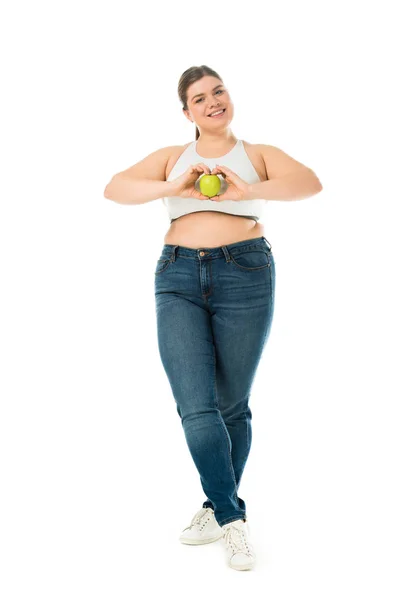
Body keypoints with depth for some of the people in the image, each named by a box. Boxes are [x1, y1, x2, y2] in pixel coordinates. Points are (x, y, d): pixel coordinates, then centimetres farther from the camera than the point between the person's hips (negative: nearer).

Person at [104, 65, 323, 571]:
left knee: (232, 405, 6)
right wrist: (175, 188, -14)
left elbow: (310, 183, -8)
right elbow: (115, 188, 2)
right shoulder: (172, 157, 16)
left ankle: (220, 508, 24)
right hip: (179, 278, 1)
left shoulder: (259, 154, 11)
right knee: (196, 408, -9)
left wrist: (246, 191, -22)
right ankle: (232, 518, 3)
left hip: (245, 277, -1)